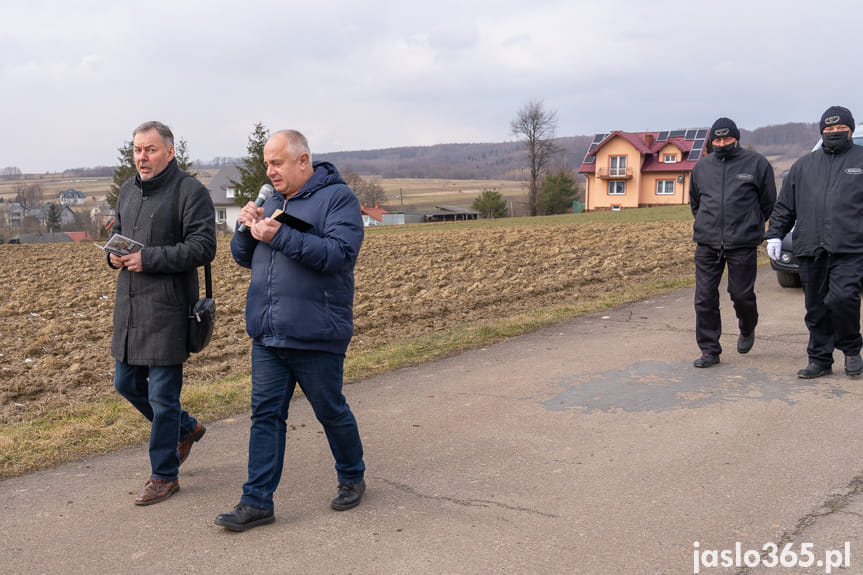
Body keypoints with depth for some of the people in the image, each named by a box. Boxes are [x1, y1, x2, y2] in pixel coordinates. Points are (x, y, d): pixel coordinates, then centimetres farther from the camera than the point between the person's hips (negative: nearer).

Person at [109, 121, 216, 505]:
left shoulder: (190, 192, -10)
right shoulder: (129, 190, 14)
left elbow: (203, 247, -17)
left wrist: (149, 258, -21)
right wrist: (113, 253, 2)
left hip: (168, 308, -8)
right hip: (129, 305, 8)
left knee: (162, 394, -1)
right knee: (126, 383, 16)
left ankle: (164, 475, 15)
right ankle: (186, 429, 37)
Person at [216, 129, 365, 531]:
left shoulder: (338, 198, -7)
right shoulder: (273, 202, 14)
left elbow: (340, 253, -22)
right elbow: (243, 258, 17)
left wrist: (281, 237, -26)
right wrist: (247, 228, -4)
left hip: (316, 336, -6)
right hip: (267, 335, 6)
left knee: (331, 412, 10)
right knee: (265, 415, 5)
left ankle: (352, 478, 32)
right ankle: (257, 502, 11)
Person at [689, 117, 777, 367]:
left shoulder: (757, 163, 1)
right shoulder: (702, 166, 10)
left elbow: (768, 202, 9)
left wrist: (749, 226, 10)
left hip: (743, 245, -3)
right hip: (707, 245, 3)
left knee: (742, 294, 4)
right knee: (705, 298, -1)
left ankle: (747, 330, 37)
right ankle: (709, 350, 9)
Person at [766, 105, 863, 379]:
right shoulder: (804, 165, 17)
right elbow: (785, 205, 18)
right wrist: (775, 235, 9)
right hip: (811, 250, 3)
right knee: (816, 308, 6)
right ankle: (820, 360, 17)